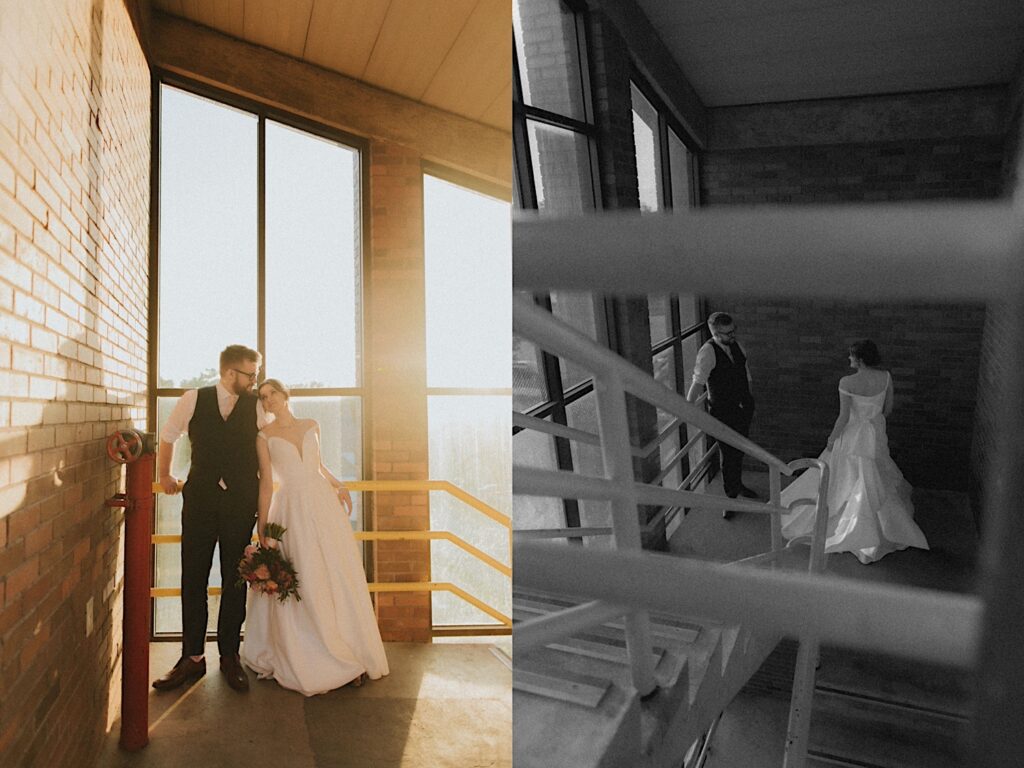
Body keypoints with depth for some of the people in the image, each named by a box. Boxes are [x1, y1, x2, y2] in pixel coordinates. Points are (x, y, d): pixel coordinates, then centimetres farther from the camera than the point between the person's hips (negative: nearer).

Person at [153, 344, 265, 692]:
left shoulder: (256, 407, 2)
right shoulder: (193, 400, 2)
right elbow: (167, 436, 17)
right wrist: (164, 476, 23)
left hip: (240, 504, 0)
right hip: (200, 501, 1)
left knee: (235, 582, 7)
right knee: (193, 580, 7)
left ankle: (229, 656, 21)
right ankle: (192, 657, 21)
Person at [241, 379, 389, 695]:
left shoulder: (311, 426, 12)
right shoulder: (264, 437, 3)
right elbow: (266, 482, 0)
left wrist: (338, 485, 13)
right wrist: (261, 525, -5)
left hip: (325, 505, 3)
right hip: (292, 510, -3)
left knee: (340, 579, 2)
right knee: (303, 587, -2)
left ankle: (352, 657, 14)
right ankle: (314, 661, 12)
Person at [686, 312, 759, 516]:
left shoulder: (735, 345, 1)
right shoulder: (708, 352, -21)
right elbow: (698, 382, -27)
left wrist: (748, 399, 16)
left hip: (743, 406, 6)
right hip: (723, 411, -6)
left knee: (739, 450, 21)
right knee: (729, 454, 2)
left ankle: (738, 484, 44)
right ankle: (731, 496, 21)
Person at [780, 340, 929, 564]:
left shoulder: (847, 382, -25)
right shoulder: (886, 377, -9)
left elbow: (844, 417, -20)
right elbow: (888, 408, 2)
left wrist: (831, 440, -6)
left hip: (853, 436, -5)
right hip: (876, 435, 5)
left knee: (850, 481, 13)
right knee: (876, 482, 22)